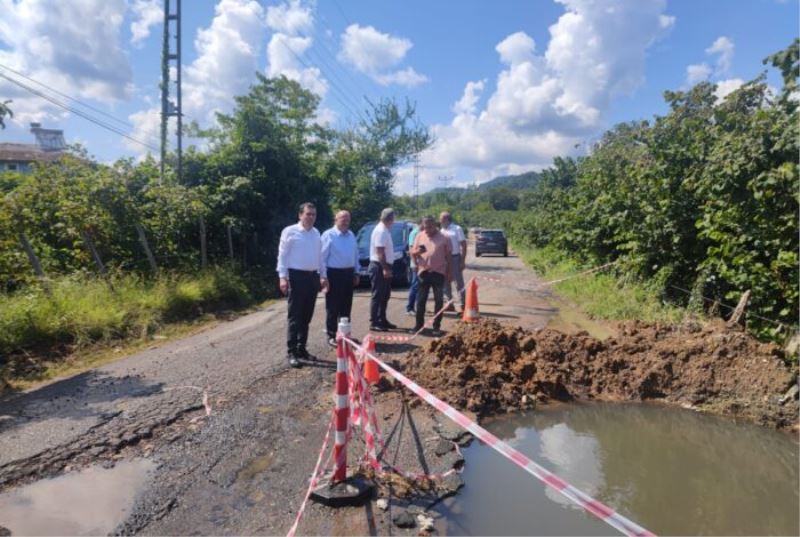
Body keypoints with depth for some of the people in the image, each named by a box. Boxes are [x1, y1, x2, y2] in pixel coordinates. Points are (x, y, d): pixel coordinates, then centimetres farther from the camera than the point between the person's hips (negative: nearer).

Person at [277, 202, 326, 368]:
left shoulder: (316, 233, 12)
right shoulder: (290, 231, -5)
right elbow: (282, 255, -7)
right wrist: (283, 276, -16)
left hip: (313, 276, 6)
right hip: (297, 276, -6)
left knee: (306, 317, 11)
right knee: (295, 316, -4)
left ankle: (301, 348, 20)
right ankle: (291, 352, 2)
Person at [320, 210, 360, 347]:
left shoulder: (351, 235, 12)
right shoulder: (329, 235, -9)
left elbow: (355, 255, 16)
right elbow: (322, 257, -12)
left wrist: (356, 273, 12)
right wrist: (323, 276, -16)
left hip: (348, 273, 7)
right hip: (334, 273, -6)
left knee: (346, 306, 13)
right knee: (333, 307, 0)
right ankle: (332, 336, 8)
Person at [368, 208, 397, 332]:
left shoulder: (385, 230, 14)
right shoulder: (381, 231, -17)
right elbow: (379, 252, -23)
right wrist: (385, 268, -25)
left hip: (384, 267, 10)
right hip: (379, 267, -10)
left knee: (385, 295, 15)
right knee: (377, 295, -6)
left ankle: (382, 320, 24)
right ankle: (374, 323, -1)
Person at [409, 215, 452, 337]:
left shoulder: (444, 238, -1)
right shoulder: (419, 236, 6)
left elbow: (449, 256, 2)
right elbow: (412, 252, 7)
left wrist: (449, 272, -2)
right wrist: (417, 251, -16)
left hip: (439, 272, -2)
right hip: (423, 272, 2)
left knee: (438, 300, 4)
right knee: (420, 300, 6)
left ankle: (437, 326, 12)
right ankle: (419, 324, 16)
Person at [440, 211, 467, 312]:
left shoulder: (457, 229, -6)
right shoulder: (442, 231, 12)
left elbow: (463, 245, -8)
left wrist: (463, 261, -14)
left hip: (454, 258, -6)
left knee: (459, 283, -3)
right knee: (445, 283, 9)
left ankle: (463, 305, 3)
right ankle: (450, 304, 19)